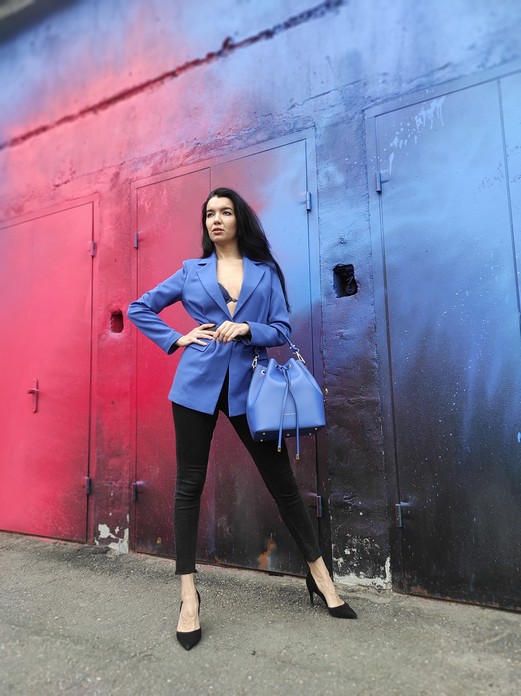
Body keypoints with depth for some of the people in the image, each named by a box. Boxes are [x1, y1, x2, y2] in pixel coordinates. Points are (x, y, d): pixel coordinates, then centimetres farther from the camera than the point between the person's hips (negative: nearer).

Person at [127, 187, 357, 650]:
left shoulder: (265, 272, 9)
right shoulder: (191, 271, 10)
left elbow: (283, 329, 3)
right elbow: (139, 309, 16)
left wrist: (247, 329, -15)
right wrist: (176, 339, 2)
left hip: (248, 386, 0)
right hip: (198, 384, 1)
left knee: (281, 480, 6)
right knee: (189, 484, 4)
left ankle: (320, 576, 23)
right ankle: (189, 597, 19)